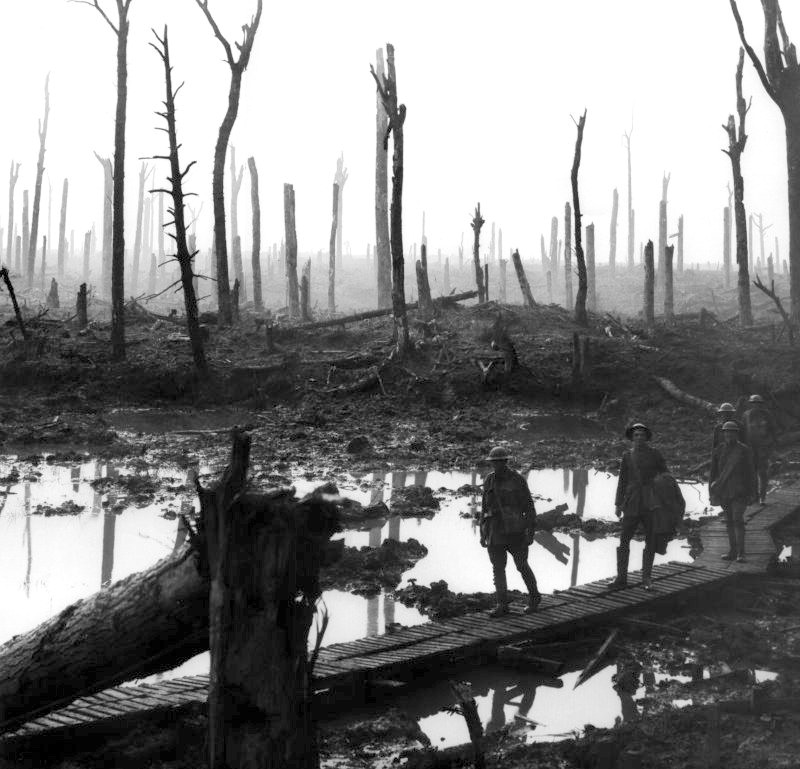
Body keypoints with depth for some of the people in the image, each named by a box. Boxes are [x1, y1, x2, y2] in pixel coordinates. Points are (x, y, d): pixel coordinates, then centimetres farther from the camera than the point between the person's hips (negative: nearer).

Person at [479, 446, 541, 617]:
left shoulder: (518, 480, -10)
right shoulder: (489, 480, 4)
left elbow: (529, 507, -7)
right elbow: (485, 507, 10)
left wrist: (531, 532, -12)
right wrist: (482, 533, 8)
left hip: (515, 531, -4)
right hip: (495, 531, 4)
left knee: (522, 566, 6)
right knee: (498, 568, 1)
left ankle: (534, 597, 27)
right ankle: (502, 606, 5)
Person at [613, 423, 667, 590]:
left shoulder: (655, 454, 4)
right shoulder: (627, 456, 9)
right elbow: (622, 480, 11)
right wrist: (618, 504, 7)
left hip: (650, 504, -1)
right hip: (632, 505, 1)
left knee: (650, 543, 3)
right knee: (624, 540, -4)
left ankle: (646, 579, 13)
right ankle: (621, 578, 3)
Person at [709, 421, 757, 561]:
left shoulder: (744, 450, -3)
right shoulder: (718, 451, 7)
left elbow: (751, 472, 0)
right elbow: (713, 472, 11)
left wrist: (752, 492, -2)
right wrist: (712, 491, 9)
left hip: (739, 491, -4)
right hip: (724, 491, 4)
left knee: (738, 519, -12)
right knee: (729, 521, 8)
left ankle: (740, 552, -10)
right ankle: (732, 551, 15)